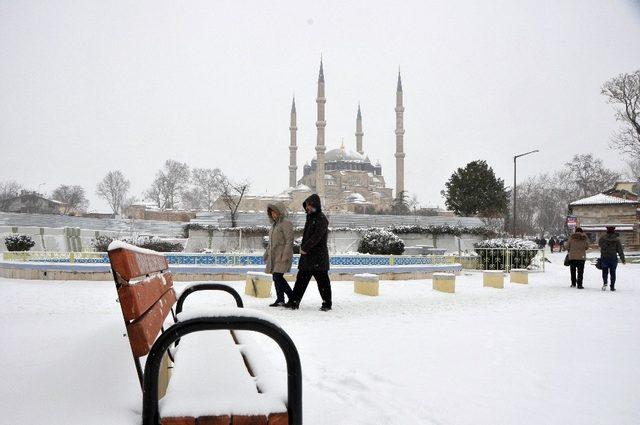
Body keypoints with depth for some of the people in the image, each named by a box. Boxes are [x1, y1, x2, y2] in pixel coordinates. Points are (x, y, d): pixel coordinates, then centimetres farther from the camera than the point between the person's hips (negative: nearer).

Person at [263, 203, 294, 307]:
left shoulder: (286, 223, -9)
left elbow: (289, 241, -15)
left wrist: (285, 255, -21)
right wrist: (267, 253, 23)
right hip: (274, 255, 9)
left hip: (282, 255, -9)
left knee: (278, 277, -13)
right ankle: (280, 299, 16)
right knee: (276, 278, 9)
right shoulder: (274, 224, 20)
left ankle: (280, 299, -1)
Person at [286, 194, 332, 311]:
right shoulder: (310, 217, 16)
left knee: (322, 280, -1)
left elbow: (316, 237, -19)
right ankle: (294, 302, 13)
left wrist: (305, 248, -15)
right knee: (301, 279, 9)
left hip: (318, 256, -9)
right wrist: (302, 247, 9)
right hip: (307, 255, 9)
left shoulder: (321, 219, -11)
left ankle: (327, 303, 9)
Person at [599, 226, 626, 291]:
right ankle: (612, 286, 11)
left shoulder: (602, 237, -5)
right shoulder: (616, 239, -5)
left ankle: (604, 283, -13)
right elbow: (620, 250, -2)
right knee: (613, 272, 10)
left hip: (604, 258, 0)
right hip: (613, 258, 0)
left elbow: (599, 244, 14)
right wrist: (623, 259, 4)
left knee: (605, 271, 9)